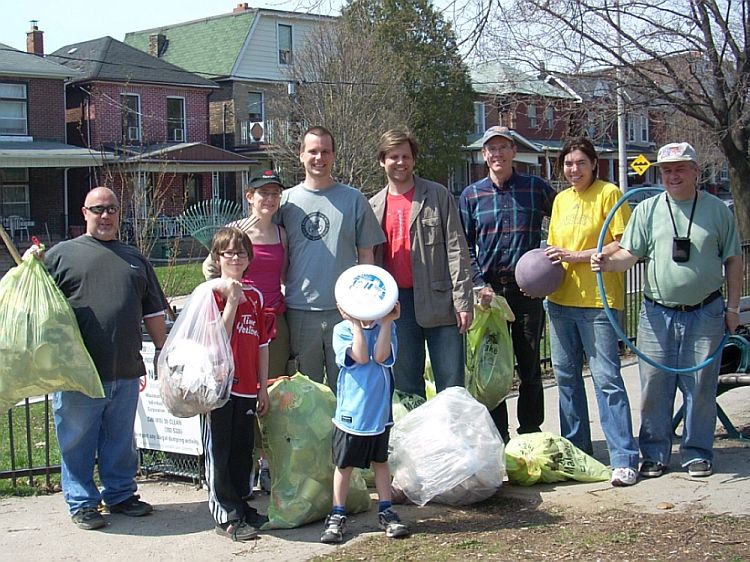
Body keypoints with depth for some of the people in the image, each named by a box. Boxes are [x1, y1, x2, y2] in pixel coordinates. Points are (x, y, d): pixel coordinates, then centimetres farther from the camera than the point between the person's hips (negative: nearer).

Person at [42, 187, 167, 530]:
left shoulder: (134, 258, 17)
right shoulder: (61, 254, 4)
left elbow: (153, 311, 20)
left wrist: (162, 351, 17)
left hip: (126, 372, 4)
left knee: (121, 439, 13)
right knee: (78, 440, 4)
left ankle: (120, 495, 26)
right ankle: (82, 504, 16)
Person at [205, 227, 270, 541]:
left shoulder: (254, 296, 10)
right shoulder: (211, 294, -6)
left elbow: (262, 344, 13)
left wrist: (263, 387, 11)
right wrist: (231, 301, -20)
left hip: (247, 388, 6)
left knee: (243, 449, 13)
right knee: (219, 450, 1)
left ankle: (240, 506, 27)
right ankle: (227, 517, 7)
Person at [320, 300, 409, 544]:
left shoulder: (386, 327, 1)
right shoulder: (342, 330, -6)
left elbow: (380, 356, -16)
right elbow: (361, 357, -19)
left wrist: (387, 322, -17)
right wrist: (357, 324, -20)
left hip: (380, 409, 2)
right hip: (351, 411, -2)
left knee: (381, 460, 14)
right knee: (344, 464, 6)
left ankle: (386, 512, 24)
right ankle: (337, 516, 15)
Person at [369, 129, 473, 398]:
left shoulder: (438, 196, 2)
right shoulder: (374, 207, 12)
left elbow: (456, 249, -2)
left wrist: (463, 301, -9)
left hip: (439, 302, -3)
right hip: (396, 303, 3)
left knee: (451, 386, 0)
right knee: (406, 388, 10)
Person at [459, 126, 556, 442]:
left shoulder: (536, 189, 4)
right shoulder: (471, 196, 7)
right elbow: (464, 247, 6)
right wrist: (479, 284, -5)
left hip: (527, 288, -1)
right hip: (489, 290, 1)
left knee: (530, 366, 5)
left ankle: (530, 436, 17)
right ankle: (498, 438, 14)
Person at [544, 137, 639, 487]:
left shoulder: (609, 194, -5)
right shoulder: (561, 200, 15)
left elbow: (623, 245, -12)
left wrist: (576, 256, -16)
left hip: (598, 300, -7)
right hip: (560, 299, 7)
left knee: (606, 378, -9)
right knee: (565, 375, 11)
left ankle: (624, 459, -7)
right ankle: (576, 449, 23)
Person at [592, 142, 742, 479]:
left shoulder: (717, 210, 4)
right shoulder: (647, 209, 4)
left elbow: (733, 261, 8)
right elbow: (630, 253, 0)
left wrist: (733, 307, 7)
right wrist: (608, 262, -22)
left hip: (705, 313, 0)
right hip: (657, 314, 1)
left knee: (700, 386, 5)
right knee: (654, 387, 3)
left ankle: (697, 453, 19)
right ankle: (654, 454, 15)